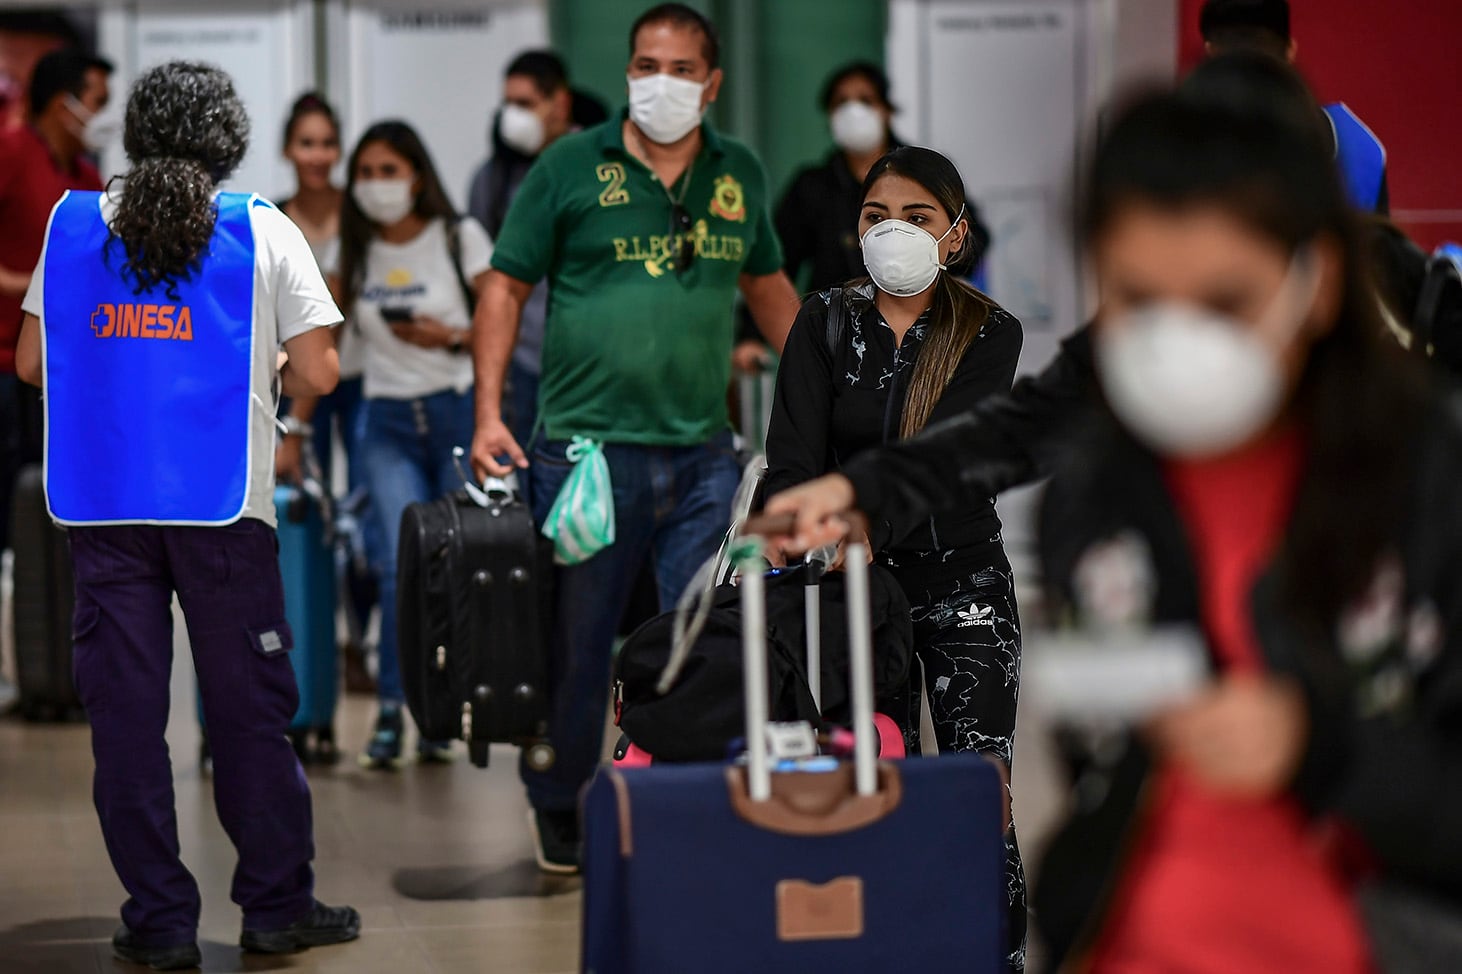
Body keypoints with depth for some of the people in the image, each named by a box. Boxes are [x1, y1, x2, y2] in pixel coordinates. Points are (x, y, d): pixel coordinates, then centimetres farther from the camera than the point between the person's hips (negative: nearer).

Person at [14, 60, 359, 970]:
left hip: (105, 505, 2)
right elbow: (317, 374, -5)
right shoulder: (265, 233, -1)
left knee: (126, 711, 6)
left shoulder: (75, 228, 6)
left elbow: (32, 361, 10)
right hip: (222, 506, -2)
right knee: (249, 709, 7)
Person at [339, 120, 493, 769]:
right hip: (389, 423, 1)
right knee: (403, 563, -14)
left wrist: (453, 338, -16)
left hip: (458, 411, -1)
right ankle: (390, 713, -8)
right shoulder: (353, 253, 10)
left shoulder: (459, 236, 1)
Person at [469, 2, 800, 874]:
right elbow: (508, 288, 2)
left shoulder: (739, 174, 10)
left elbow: (768, 285, 23)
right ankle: (559, 810, 24)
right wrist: (489, 413, -6)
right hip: (585, 443, -3)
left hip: (703, 451, 3)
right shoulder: (571, 167, 0)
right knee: (575, 639, 6)